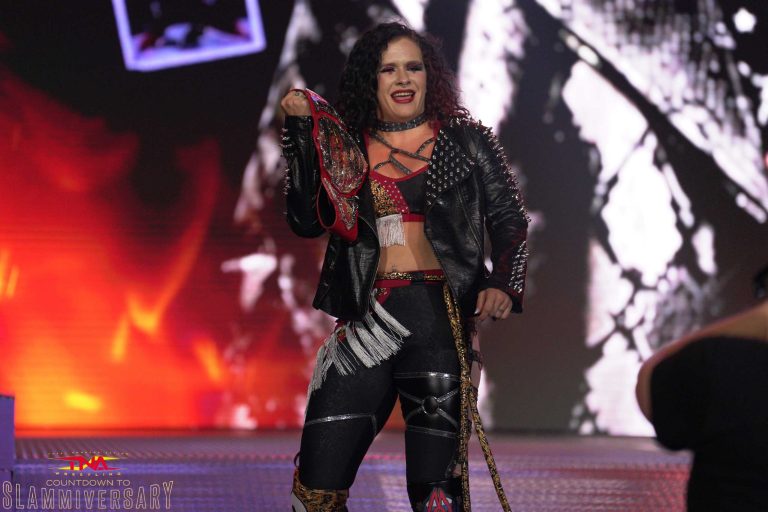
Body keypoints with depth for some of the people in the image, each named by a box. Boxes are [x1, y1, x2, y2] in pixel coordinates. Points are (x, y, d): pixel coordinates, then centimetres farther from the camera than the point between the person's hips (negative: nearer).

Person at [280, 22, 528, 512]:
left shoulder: (466, 143, 9)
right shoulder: (347, 150, 12)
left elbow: (510, 220, 9)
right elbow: (307, 220, 1)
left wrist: (503, 284, -8)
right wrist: (301, 132, -1)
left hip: (442, 322, -2)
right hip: (367, 320, 2)